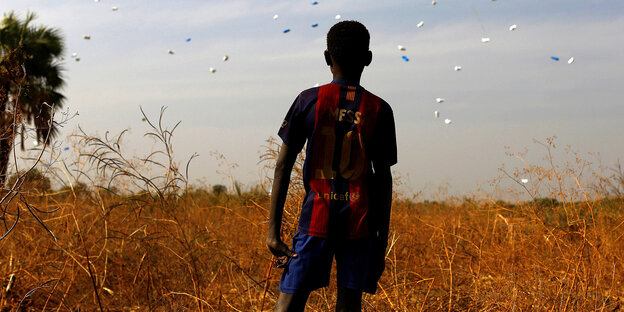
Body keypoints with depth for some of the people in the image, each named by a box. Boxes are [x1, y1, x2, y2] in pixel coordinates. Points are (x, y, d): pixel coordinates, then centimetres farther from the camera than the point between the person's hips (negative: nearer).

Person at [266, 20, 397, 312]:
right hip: (360, 222, 1)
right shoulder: (379, 110, 2)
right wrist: (382, 237, 8)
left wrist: (273, 230, 1)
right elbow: (383, 179, 1)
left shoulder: (308, 101, 1)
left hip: (316, 217, -1)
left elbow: (283, 166, -2)